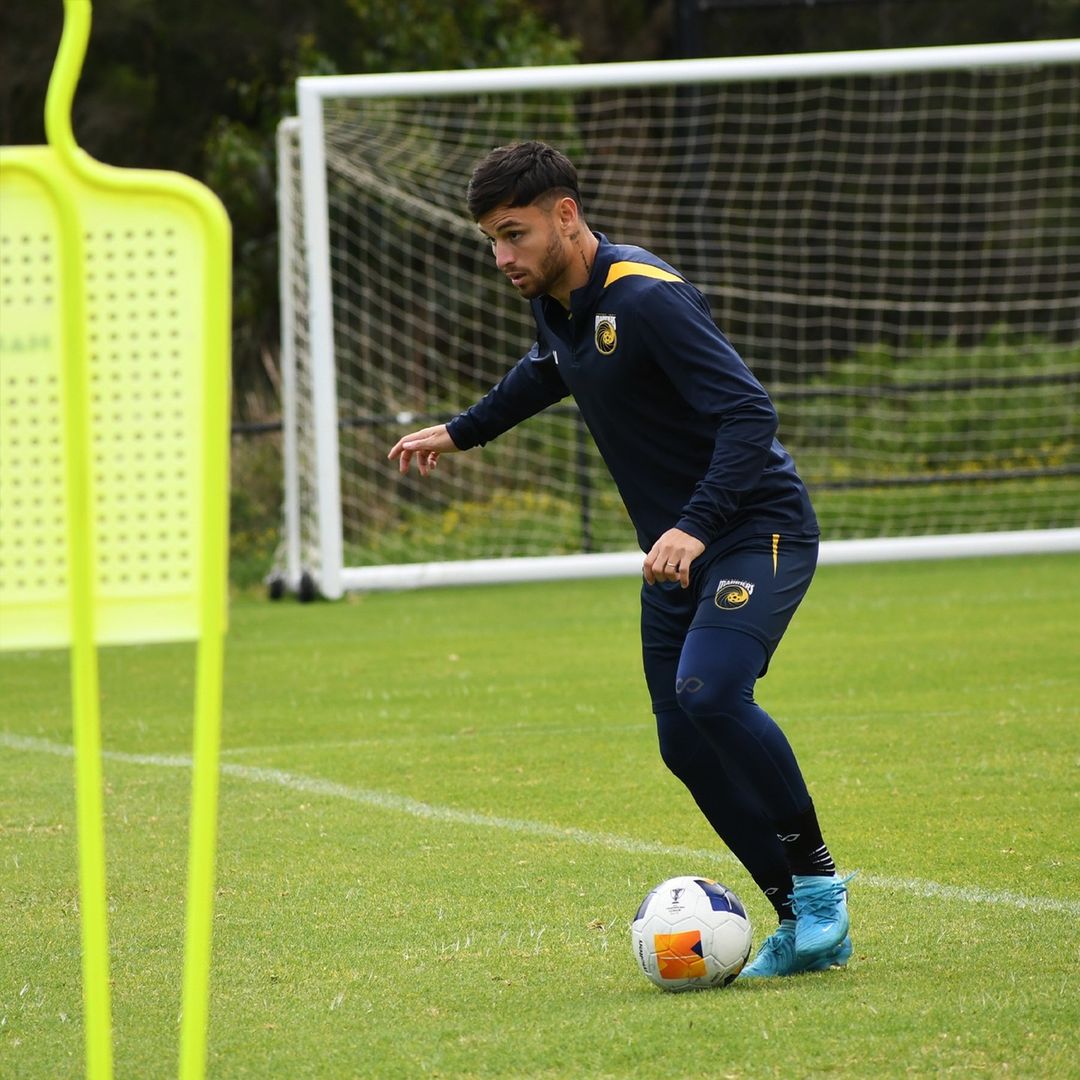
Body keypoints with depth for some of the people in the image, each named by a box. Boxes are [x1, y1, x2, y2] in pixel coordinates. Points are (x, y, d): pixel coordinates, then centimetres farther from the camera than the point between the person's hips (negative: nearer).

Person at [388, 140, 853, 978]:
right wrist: (461, 433, 43)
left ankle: (817, 881, -14)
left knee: (709, 690, -29)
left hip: (758, 530, -9)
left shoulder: (647, 298, -23)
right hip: (675, 553, 9)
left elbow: (749, 413, -29)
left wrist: (695, 528, -39)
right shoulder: (556, 303, 5)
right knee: (685, 744, 1)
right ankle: (805, 924, 8)